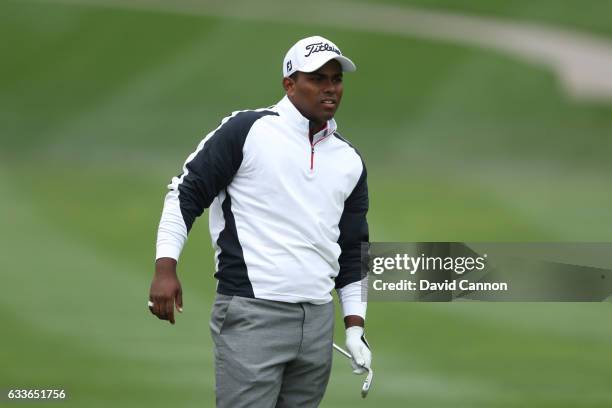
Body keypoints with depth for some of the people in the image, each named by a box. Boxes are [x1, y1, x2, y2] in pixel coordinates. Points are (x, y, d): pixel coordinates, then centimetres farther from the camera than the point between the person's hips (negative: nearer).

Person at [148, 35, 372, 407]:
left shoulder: (350, 161, 15)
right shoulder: (248, 130, -2)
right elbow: (187, 193, 0)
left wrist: (355, 326, 13)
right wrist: (166, 268, -9)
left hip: (319, 320, 6)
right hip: (251, 315, -6)